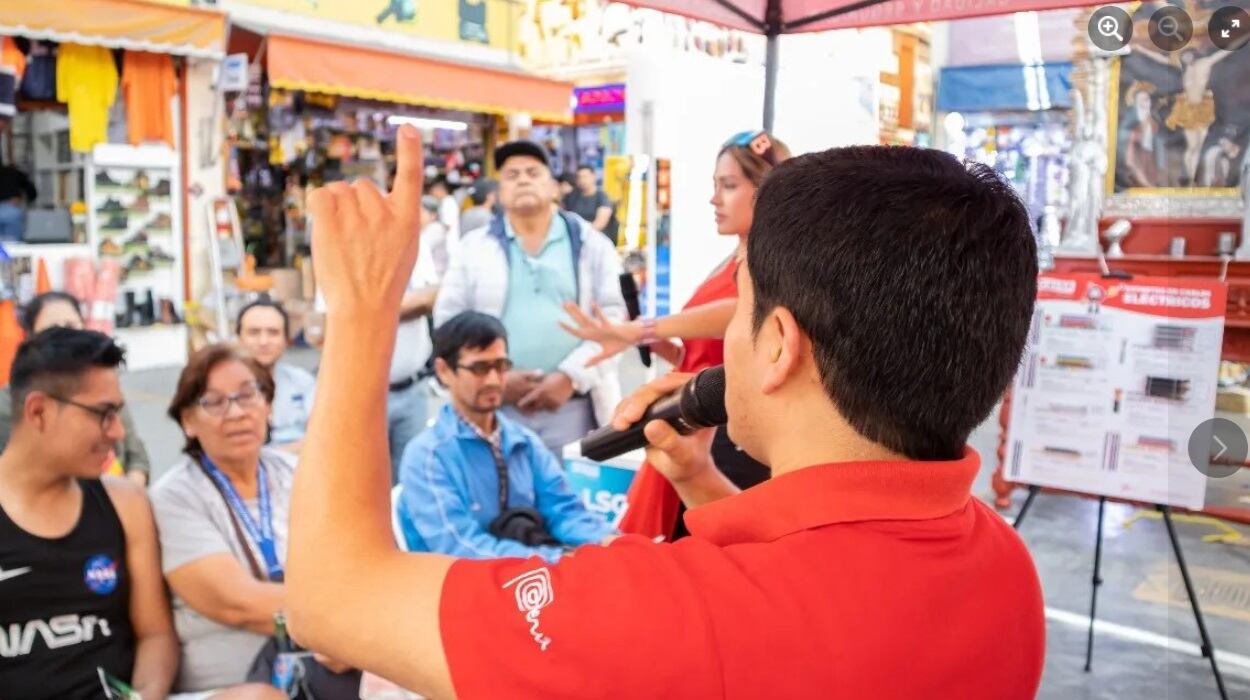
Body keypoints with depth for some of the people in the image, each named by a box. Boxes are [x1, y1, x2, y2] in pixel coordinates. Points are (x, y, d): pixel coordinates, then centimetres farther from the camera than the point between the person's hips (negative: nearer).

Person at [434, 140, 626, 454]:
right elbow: (448, 321, 5)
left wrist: (570, 377, -11)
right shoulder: (475, 247, 8)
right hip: (496, 408, 1)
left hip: (573, 407, 0)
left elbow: (614, 316, 0)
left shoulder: (590, 243, 7)